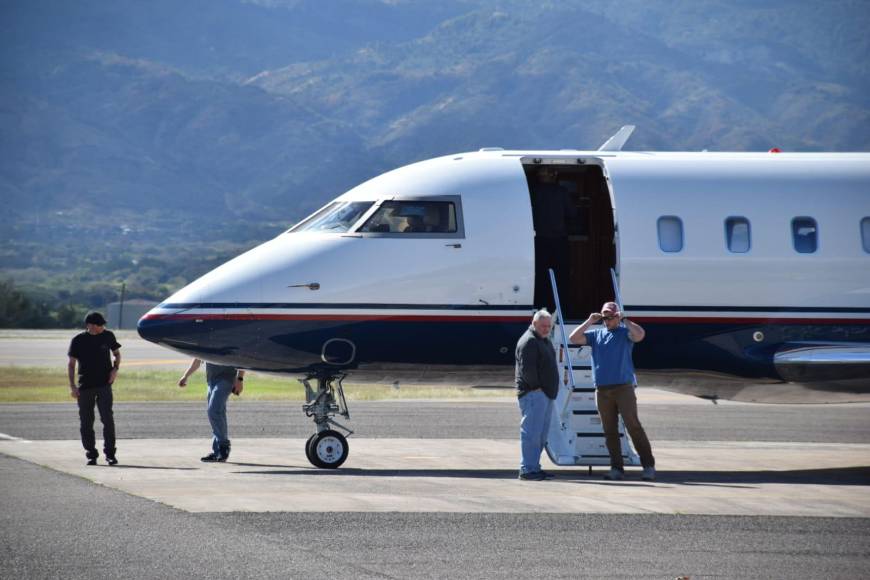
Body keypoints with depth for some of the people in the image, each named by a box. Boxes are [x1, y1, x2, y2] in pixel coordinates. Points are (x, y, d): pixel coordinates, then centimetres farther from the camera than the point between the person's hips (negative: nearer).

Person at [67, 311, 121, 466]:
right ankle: (91, 454, 13)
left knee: (107, 419, -9)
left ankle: (110, 453, -4)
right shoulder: (78, 340, -1)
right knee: (86, 422, 2)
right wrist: (72, 385, -8)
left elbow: (116, 353, 19)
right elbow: (71, 364, 2)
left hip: (104, 384, 0)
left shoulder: (108, 336, 4)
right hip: (85, 387, 0)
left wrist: (115, 368, 0)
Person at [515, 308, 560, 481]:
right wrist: (536, 386, -16)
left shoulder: (545, 340, 21)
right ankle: (527, 469, -12)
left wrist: (551, 390, 17)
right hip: (533, 394, -10)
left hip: (546, 395, 10)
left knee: (541, 435, 12)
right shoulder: (529, 341, -12)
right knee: (532, 432, -11)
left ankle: (534, 468, 16)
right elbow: (527, 368, -20)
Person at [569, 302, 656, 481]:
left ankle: (649, 466, -9)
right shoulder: (596, 334, 17)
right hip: (602, 390, 5)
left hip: (624, 387, -5)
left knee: (634, 426, -10)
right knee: (610, 431, 4)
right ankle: (617, 469, 7)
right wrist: (589, 322, 4)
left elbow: (640, 334, -17)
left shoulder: (625, 332, 4)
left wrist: (624, 320, -10)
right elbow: (573, 338, 10)